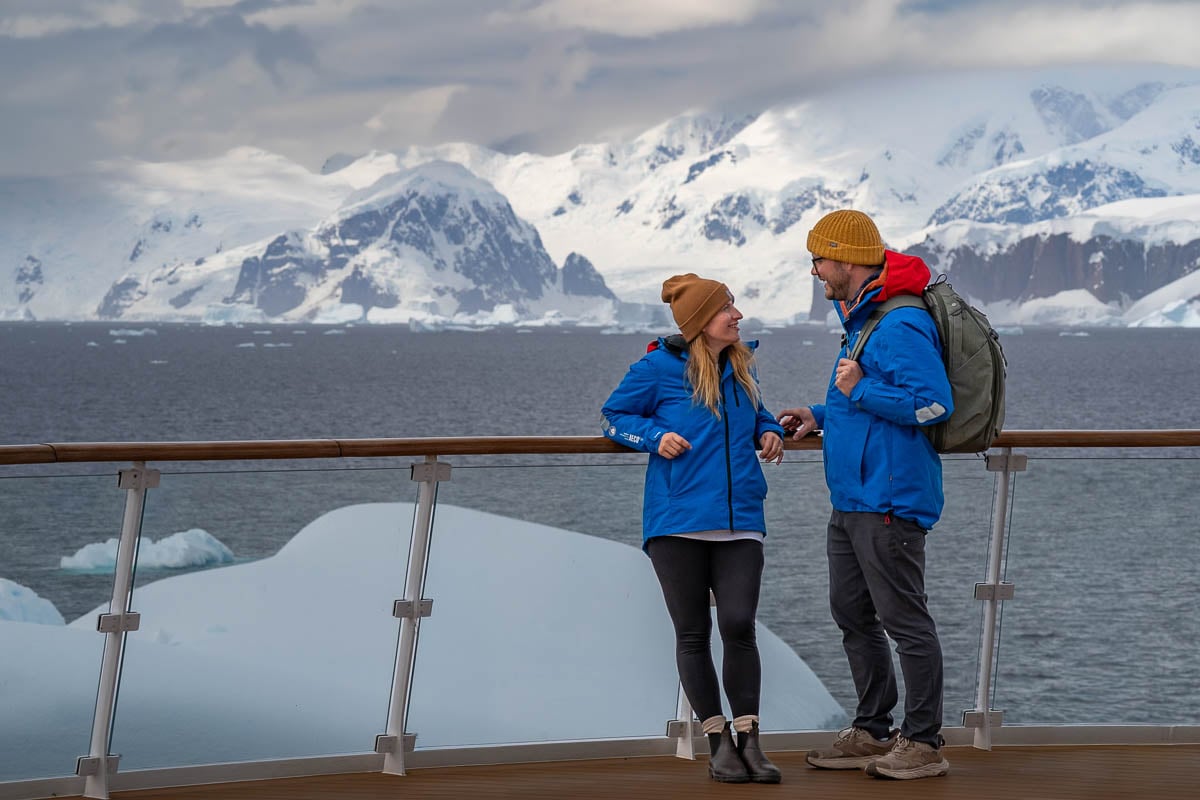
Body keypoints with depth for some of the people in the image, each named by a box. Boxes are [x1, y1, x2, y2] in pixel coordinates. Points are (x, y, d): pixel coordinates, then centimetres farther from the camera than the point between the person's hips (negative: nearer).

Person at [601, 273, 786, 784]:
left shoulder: (742, 366, 12)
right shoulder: (660, 367, -3)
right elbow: (615, 416, 7)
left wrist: (768, 432, 10)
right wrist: (653, 436, -10)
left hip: (739, 524, 3)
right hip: (678, 524, -3)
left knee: (739, 626, -9)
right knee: (693, 634, 2)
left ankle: (748, 741, 1)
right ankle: (718, 741, 13)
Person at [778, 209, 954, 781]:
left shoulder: (902, 326, -17)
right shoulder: (861, 320, 18)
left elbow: (933, 403, -25)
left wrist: (859, 390, -19)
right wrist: (821, 416, 18)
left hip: (889, 500, -11)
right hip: (851, 499, 11)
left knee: (904, 619, -5)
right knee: (852, 615, 15)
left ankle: (923, 743, 1)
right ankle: (872, 732, 25)